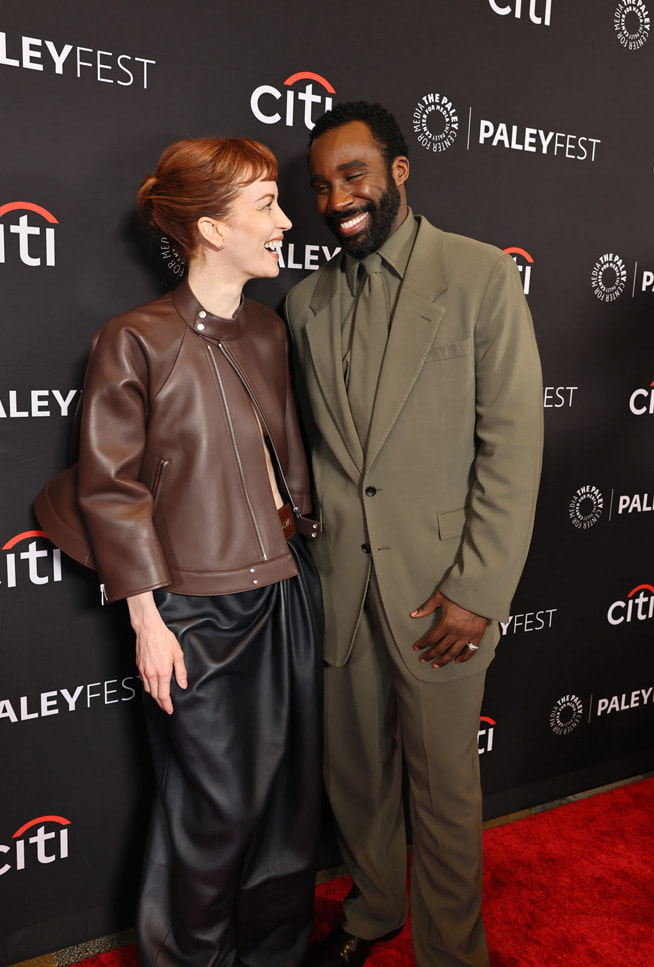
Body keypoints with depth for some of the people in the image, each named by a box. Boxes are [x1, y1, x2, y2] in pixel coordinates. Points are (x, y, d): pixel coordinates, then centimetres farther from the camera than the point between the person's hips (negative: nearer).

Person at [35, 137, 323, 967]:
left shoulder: (268, 332, 8)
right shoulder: (136, 340, -12)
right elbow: (110, 489, -10)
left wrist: (298, 530, 12)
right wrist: (146, 621, -10)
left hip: (285, 594, 6)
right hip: (195, 611, -6)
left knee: (290, 791, 17)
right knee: (215, 810, 9)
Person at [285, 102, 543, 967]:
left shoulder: (482, 276, -5)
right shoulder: (307, 302, 8)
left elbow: (513, 442, -10)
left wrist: (477, 590, -14)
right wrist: (304, 531, 2)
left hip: (439, 587, -4)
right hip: (338, 581, 4)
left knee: (444, 787, 11)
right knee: (354, 771, 19)